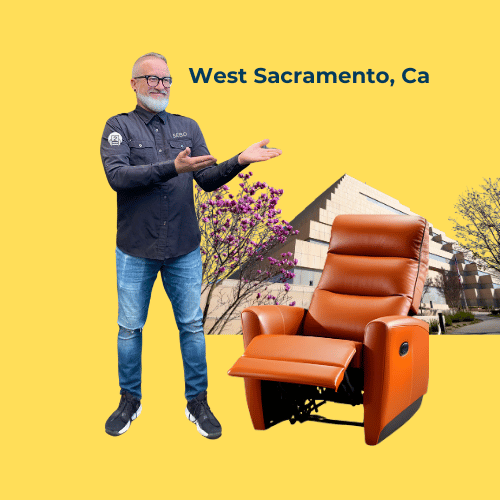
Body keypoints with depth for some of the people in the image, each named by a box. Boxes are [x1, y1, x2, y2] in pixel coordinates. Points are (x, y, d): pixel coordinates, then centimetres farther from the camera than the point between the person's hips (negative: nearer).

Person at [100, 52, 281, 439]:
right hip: (136, 250, -2)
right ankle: (130, 401, 28)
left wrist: (239, 161, -14)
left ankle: (197, 402, 23)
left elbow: (208, 180, 4)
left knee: (192, 326, 7)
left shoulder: (188, 127, 10)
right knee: (130, 328, 9)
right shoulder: (119, 126, 0)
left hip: (184, 248, 2)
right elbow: (117, 175, -18)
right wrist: (173, 167, -27)